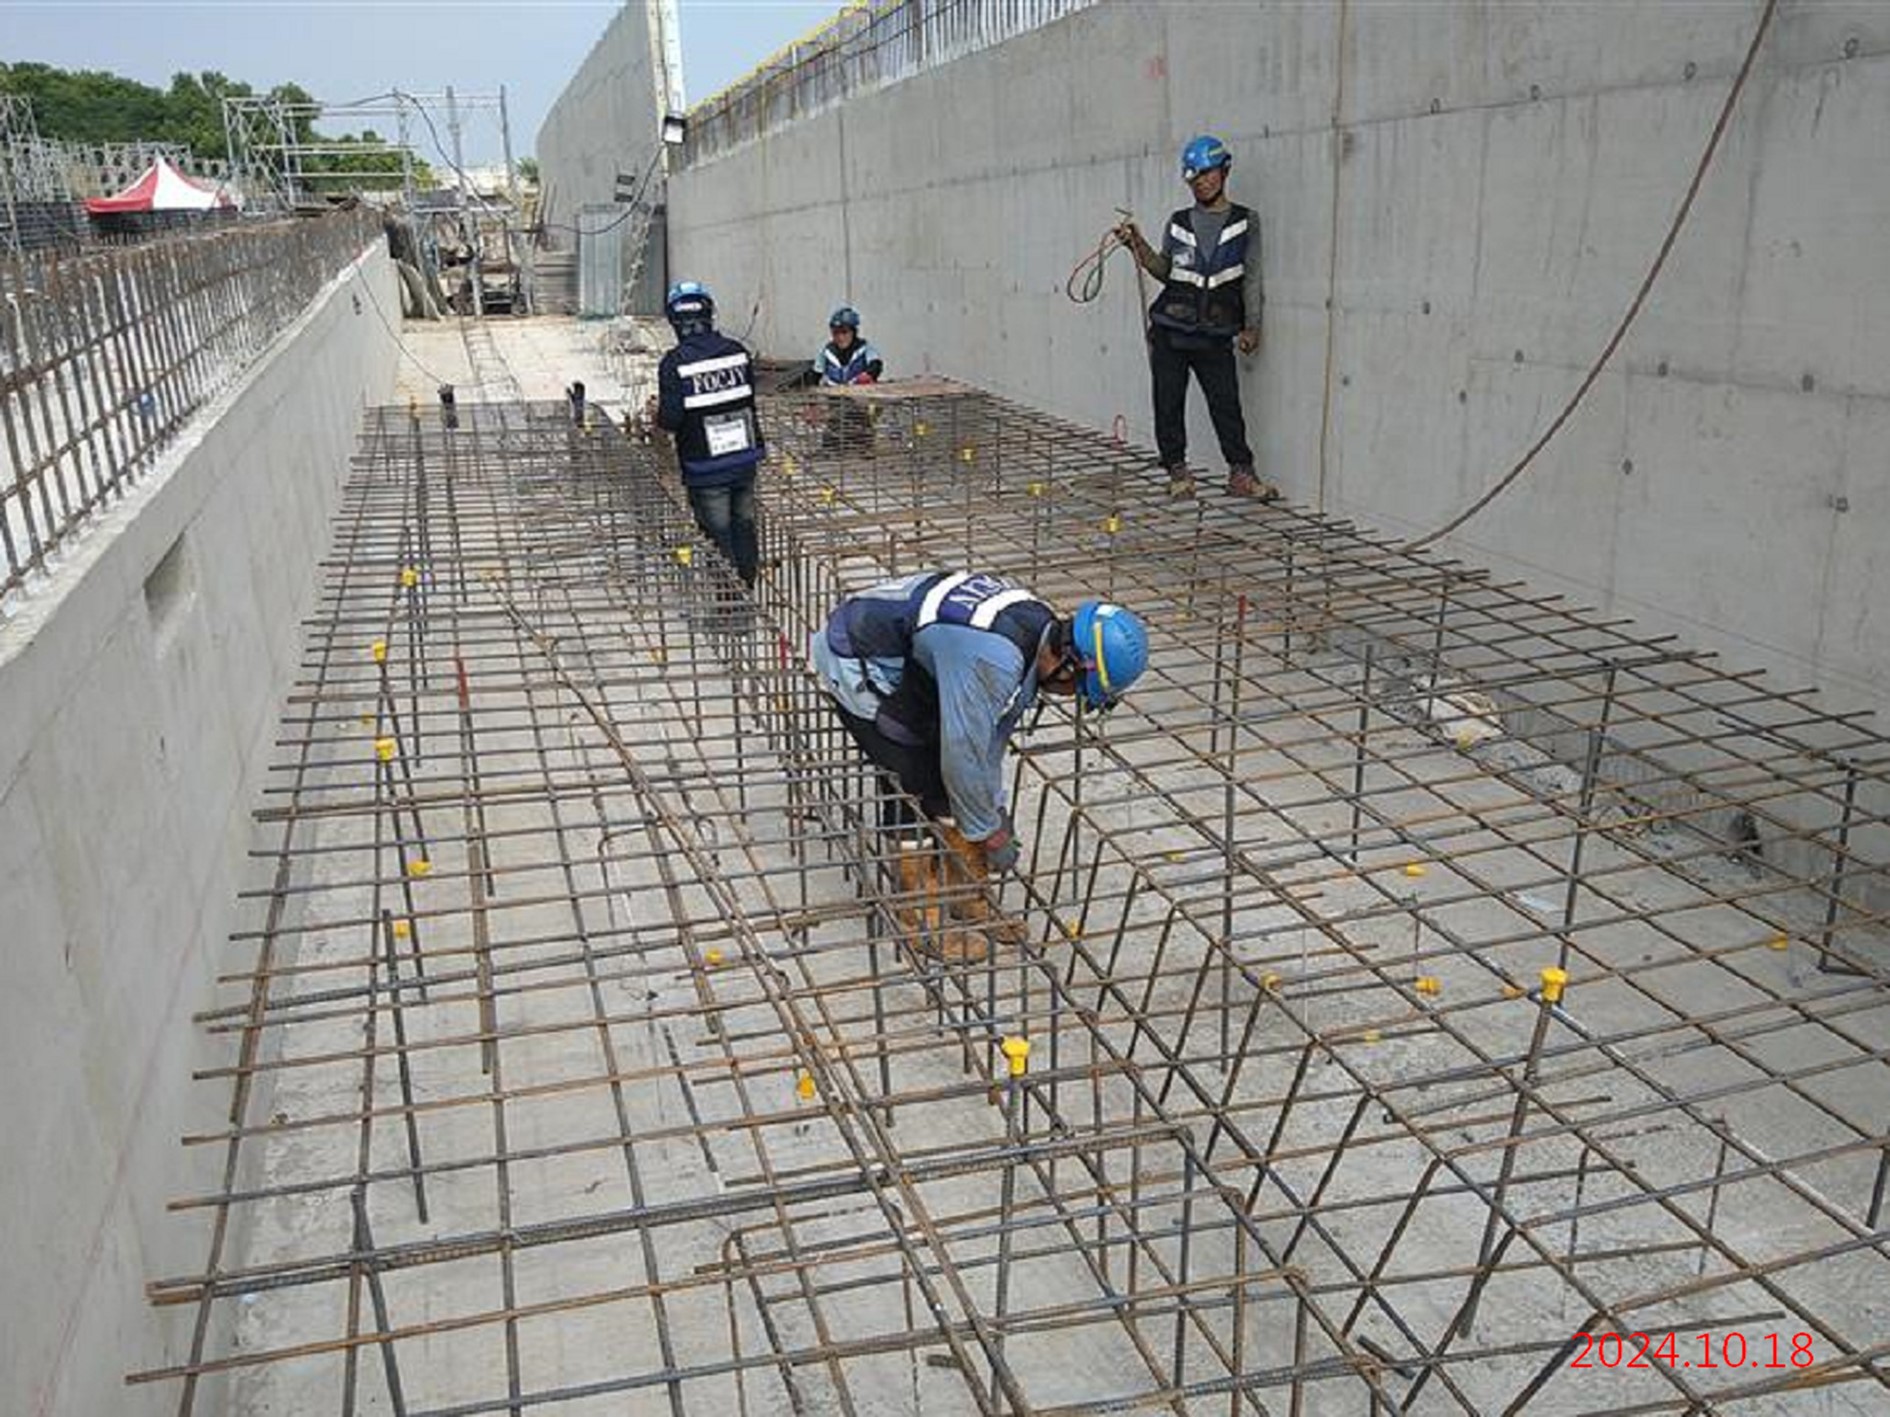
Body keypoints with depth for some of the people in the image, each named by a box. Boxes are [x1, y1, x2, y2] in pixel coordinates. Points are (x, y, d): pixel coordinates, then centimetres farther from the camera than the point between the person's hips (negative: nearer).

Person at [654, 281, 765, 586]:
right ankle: (748, 591, 26)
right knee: (745, 528, 16)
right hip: (746, 458, 4)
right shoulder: (737, 352, -2)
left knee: (719, 536, 4)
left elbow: (670, 420, -17)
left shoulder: (674, 363, -14)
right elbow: (751, 398, 6)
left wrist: (657, 416, 4)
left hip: (706, 467, -4)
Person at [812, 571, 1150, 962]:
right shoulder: (992, 658, -36)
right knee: (913, 785, -8)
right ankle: (920, 917, 7)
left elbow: (990, 727, 7)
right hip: (856, 663, -9)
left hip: (905, 662, 9)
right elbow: (962, 754, -27)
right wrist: (991, 832, -11)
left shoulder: (1040, 628, -6)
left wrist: (993, 808, 13)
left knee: (950, 781, 7)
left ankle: (968, 899, 20)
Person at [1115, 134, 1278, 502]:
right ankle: (1178, 470, 13)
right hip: (1170, 330, 2)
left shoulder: (1245, 221, 7)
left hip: (1215, 334, -2)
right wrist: (1138, 245, -3)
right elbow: (1165, 271, 11)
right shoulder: (1178, 223, 11)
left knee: (1226, 403, -5)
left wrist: (1251, 327, -2)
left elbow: (1251, 279, 5)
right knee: (1168, 402, 2)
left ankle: (1240, 472, 3)